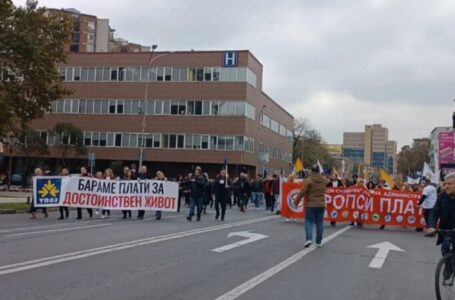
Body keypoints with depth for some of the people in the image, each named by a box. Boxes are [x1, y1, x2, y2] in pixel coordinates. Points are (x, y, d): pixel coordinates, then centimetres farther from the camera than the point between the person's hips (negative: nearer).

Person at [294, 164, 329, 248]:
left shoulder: (308, 180, -14)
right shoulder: (324, 180, 2)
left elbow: (302, 192, -15)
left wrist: (296, 201, -6)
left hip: (310, 205, -4)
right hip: (321, 204, 4)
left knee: (309, 221, 4)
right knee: (319, 222, 10)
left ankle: (309, 238, -14)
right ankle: (318, 242, 14)